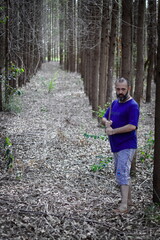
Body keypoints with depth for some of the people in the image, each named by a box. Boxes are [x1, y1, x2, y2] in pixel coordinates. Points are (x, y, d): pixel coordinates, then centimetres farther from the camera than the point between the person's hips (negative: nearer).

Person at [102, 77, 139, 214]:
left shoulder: (133, 105, -13)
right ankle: (128, 199, 28)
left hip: (127, 146, -9)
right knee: (123, 173, 16)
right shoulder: (115, 103, 13)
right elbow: (104, 118, 16)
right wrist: (106, 122, -9)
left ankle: (124, 205, -14)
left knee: (122, 174, -15)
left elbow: (132, 126, -23)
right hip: (116, 146, 9)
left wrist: (113, 131, -20)